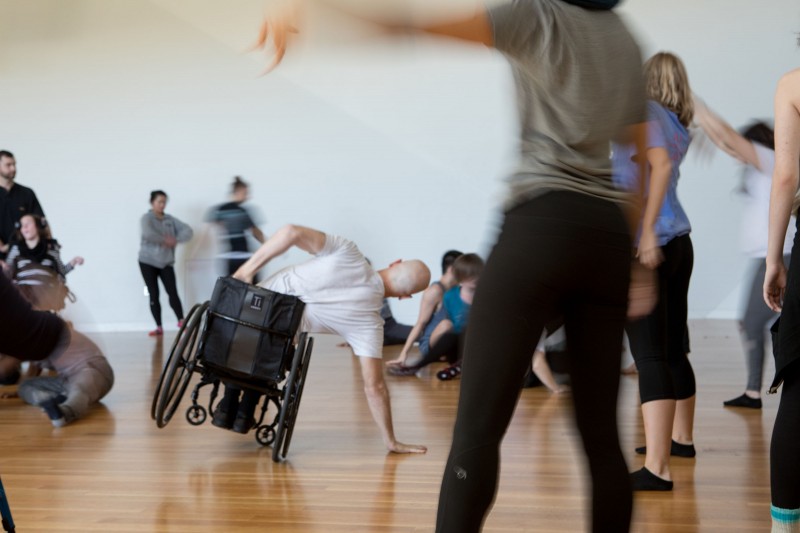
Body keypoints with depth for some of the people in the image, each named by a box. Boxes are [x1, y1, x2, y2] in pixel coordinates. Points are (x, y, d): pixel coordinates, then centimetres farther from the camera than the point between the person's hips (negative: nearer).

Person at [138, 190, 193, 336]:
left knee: (173, 292, -10)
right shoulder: (147, 218, -5)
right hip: (148, 262, -2)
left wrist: (175, 240, -17)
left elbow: (187, 231, -2)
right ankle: (159, 327, 3)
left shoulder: (170, 219, 7)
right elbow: (148, 234, -27)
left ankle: (182, 322, -10)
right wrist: (164, 240, -20)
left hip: (166, 262, 2)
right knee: (154, 295, 0)